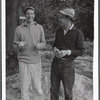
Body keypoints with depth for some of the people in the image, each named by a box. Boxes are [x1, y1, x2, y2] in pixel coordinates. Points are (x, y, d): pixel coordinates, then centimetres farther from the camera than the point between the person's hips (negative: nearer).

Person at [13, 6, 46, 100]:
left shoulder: (39, 28, 3)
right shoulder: (19, 29, 0)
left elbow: (43, 44, 7)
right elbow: (15, 47, 5)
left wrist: (39, 45, -16)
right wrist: (19, 45, -19)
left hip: (36, 61, 1)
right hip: (23, 62, -1)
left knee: (37, 87, 4)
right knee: (25, 87, 3)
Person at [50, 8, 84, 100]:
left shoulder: (78, 33, -12)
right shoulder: (59, 30, 5)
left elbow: (81, 51, -8)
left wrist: (67, 52, -22)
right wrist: (55, 49, -6)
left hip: (67, 64, -5)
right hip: (56, 62, 5)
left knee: (68, 91, 7)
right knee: (54, 89, 11)